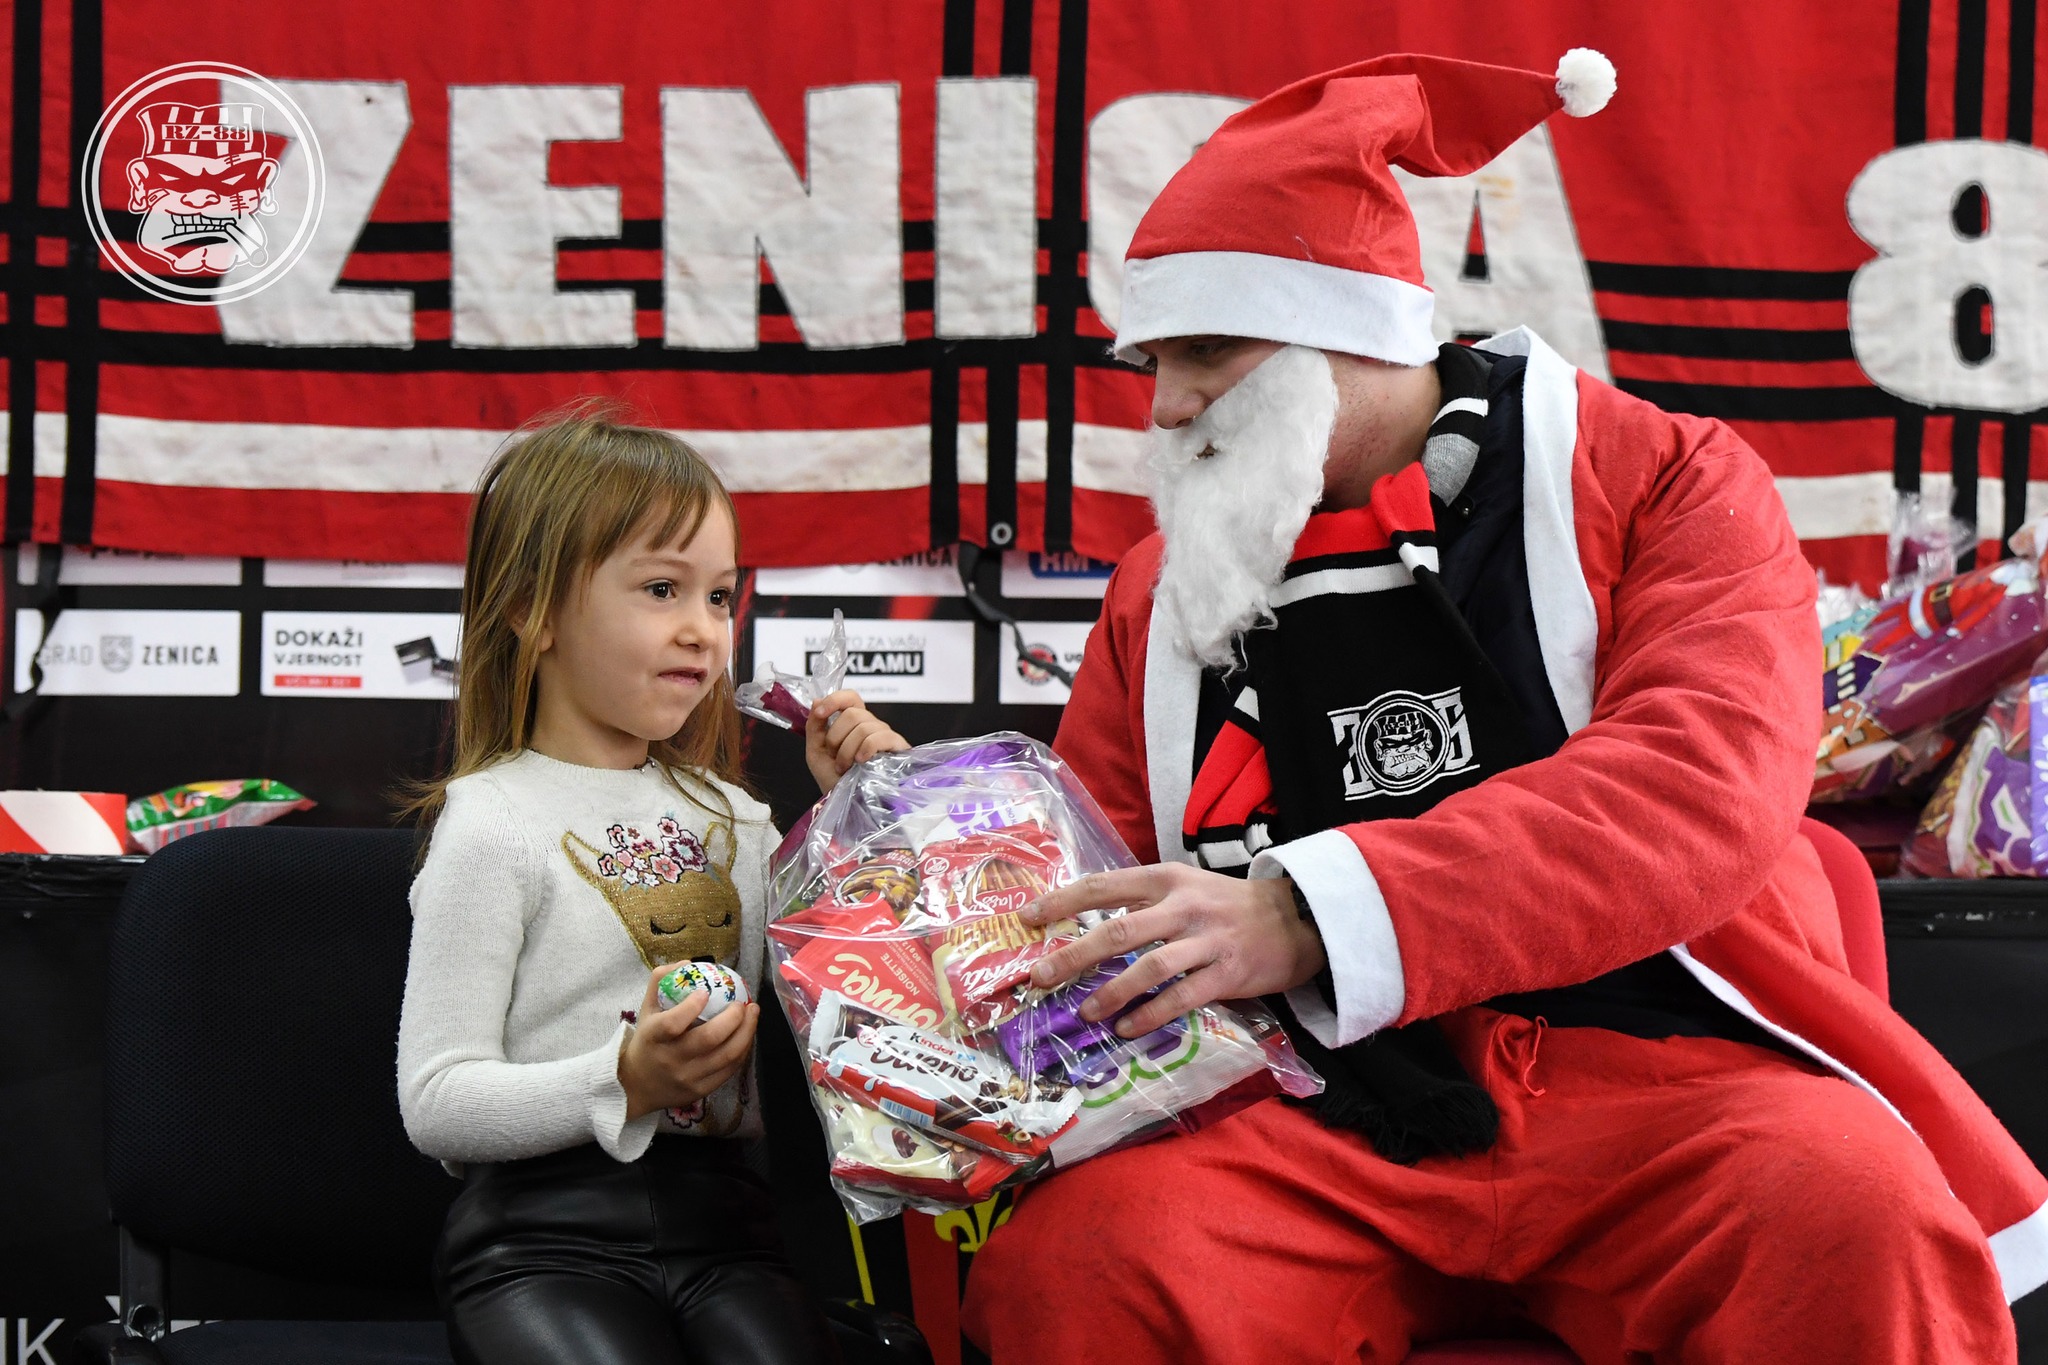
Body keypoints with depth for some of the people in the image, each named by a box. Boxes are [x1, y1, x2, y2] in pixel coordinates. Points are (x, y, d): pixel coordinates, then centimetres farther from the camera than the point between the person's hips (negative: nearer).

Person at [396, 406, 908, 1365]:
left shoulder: (729, 815, 16)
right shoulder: (495, 824, -4)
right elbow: (435, 1104, -7)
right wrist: (626, 1082, -21)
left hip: (721, 1220, 5)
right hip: (547, 1229, -5)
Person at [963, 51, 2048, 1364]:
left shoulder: (1660, 479, 6)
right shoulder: (1165, 590, 20)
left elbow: (1705, 781, -13)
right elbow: (1077, 884, 26)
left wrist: (1306, 919, -25)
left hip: (1650, 1060, -2)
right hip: (1328, 1110, 3)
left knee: (1862, 1231, -36)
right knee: (1076, 1259, -30)